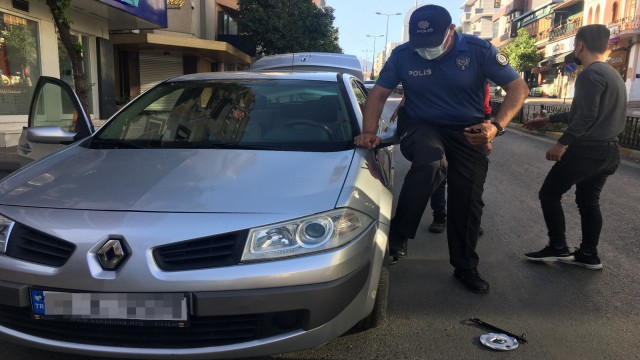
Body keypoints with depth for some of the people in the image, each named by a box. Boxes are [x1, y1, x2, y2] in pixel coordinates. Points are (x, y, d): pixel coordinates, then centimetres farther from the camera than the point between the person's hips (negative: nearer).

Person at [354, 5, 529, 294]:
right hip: (420, 126, -2)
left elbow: (518, 88, -13)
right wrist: (369, 132, -20)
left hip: (467, 133, 2)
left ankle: (465, 267, 22)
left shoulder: (478, 50, -14)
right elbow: (378, 94, -4)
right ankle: (398, 235, -21)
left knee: (468, 201, 3)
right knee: (431, 163, -37)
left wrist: (497, 126, -30)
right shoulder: (403, 55, -12)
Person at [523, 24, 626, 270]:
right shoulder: (612, 74, 17)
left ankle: (558, 248, 4)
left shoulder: (590, 74, -15)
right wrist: (549, 120, 30)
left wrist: (562, 143, -20)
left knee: (549, 194, 1)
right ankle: (589, 255, 17)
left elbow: (586, 115, -25)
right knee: (588, 201, 14)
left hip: (586, 150, -9)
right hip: (608, 151, 9)